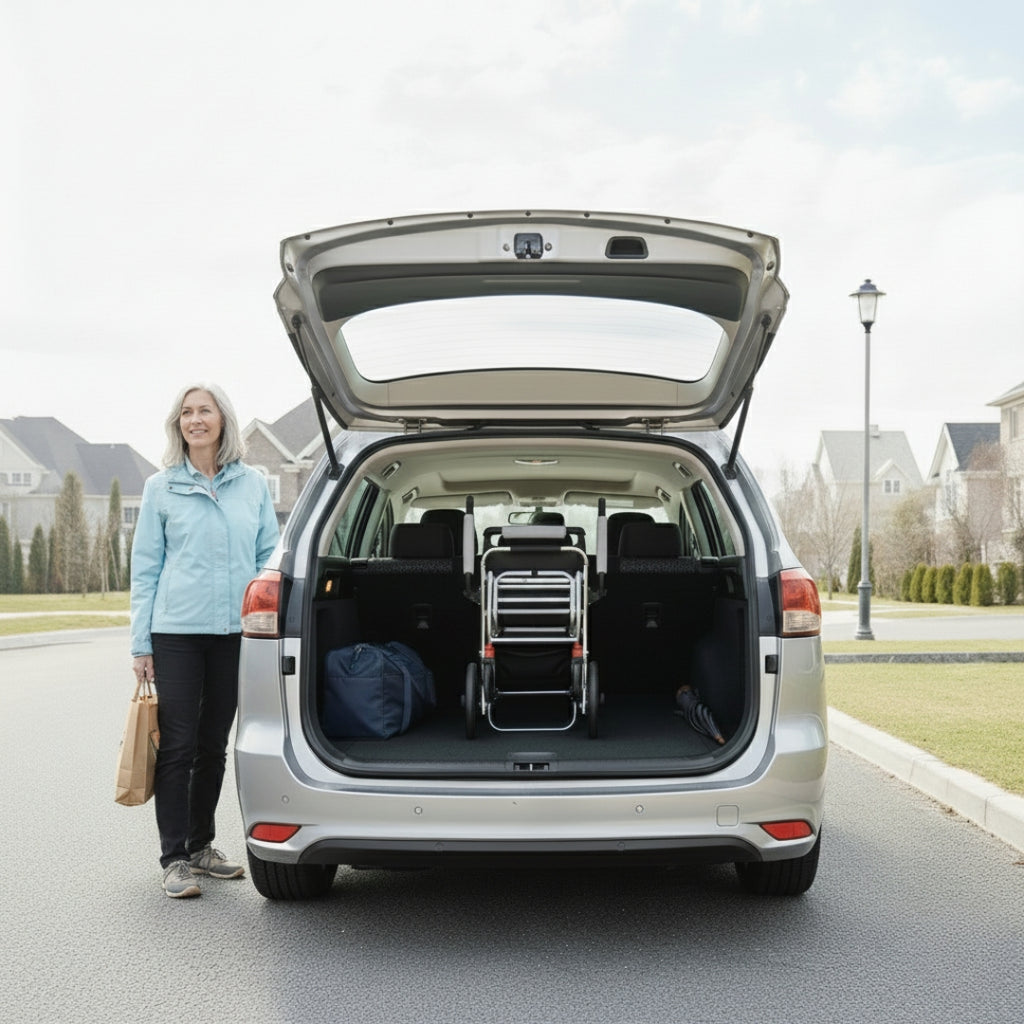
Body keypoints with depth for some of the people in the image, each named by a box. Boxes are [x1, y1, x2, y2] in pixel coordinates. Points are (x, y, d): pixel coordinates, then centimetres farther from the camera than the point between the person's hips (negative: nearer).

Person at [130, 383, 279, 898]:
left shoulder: (253, 484, 7)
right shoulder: (161, 487, 2)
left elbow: (270, 555, 12)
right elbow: (145, 568, 3)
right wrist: (140, 643, -2)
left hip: (234, 631, 3)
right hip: (177, 630, -2)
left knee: (213, 746, 11)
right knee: (177, 747, -3)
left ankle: (200, 846, 24)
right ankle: (174, 859, 4)